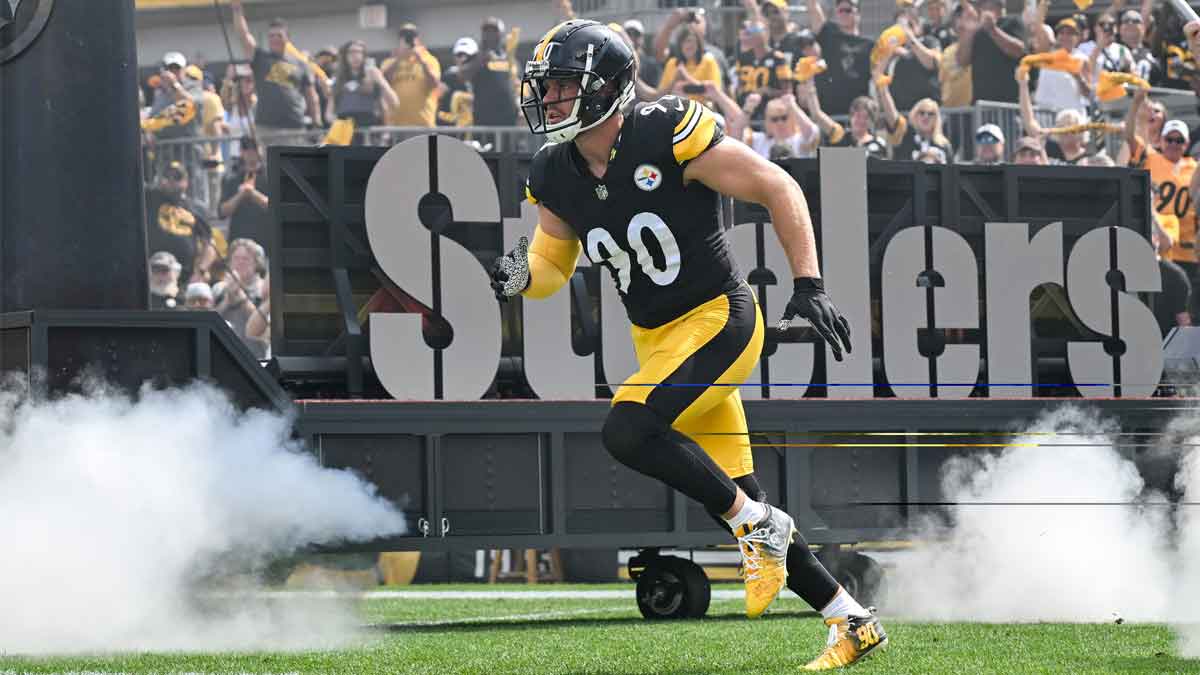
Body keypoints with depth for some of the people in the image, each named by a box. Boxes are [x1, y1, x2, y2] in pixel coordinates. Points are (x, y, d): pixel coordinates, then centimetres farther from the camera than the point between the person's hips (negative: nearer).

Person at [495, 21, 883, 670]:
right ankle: (852, 623, 18)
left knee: (627, 431, -28)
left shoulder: (666, 134, -18)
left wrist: (808, 286, -16)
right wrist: (519, 275, -11)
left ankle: (757, 524, -10)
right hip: (656, 341, 7)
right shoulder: (556, 175, 1)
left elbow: (778, 188, -12)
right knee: (738, 503, 6)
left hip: (719, 318, -7)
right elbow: (553, 265, 13)